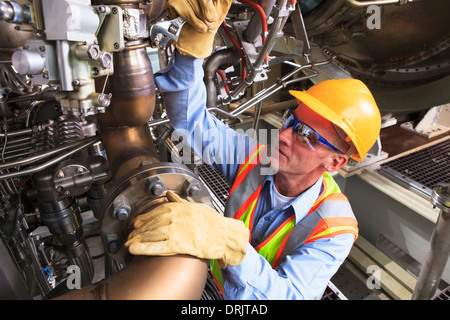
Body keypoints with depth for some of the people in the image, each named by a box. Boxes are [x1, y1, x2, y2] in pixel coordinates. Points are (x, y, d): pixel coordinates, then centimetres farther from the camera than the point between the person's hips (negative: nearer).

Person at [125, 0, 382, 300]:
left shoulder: (333, 230, -25)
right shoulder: (257, 158, -17)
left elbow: (288, 294, -36)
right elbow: (192, 118, -19)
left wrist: (232, 246, -54)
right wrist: (196, 39, -33)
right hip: (218, 284, 3)